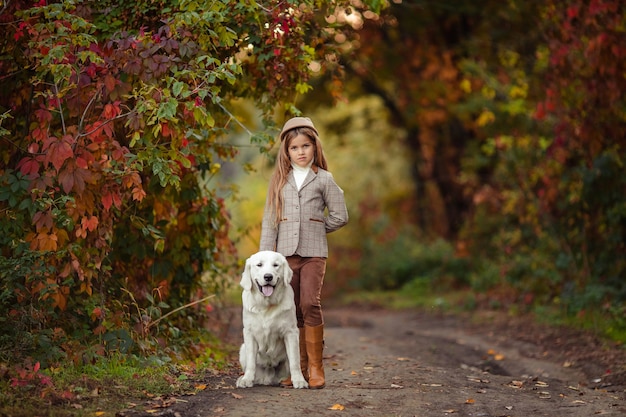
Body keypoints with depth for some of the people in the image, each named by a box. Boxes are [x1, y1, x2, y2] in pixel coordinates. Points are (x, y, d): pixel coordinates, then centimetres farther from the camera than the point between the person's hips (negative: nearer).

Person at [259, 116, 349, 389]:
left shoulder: (324, 179, 5)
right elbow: (269, 218, 8)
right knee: (293, 310, 4)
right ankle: (299, 368, 11)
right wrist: (265, 254, 2)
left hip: (314, 252, -3)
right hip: (286, 252, 3)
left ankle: (316, 368, -6)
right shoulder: (279, 180, 11)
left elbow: (339, 216, 7)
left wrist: (314, 229, 8)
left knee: (311, 305, -13)